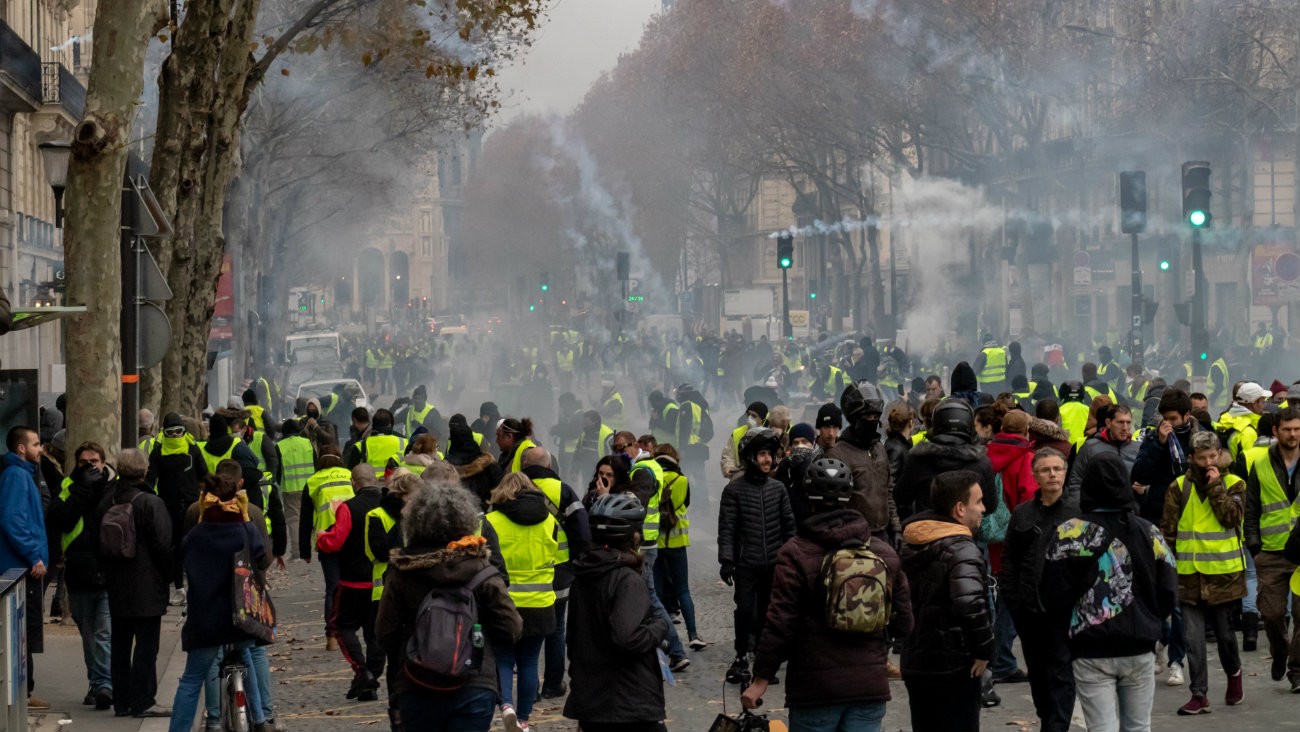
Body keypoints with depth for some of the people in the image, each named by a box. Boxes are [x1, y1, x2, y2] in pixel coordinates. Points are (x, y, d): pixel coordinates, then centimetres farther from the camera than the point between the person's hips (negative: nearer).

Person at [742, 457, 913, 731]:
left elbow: (780, 623, -11)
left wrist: (761, 678, -4)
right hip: (870, 685, 3)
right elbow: (903, 623, 8)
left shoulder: (795, 553, -9)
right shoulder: (885, 553, 4)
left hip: (815, 688, -3)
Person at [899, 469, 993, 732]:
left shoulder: (910, 546, 10)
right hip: (954, 667, -8)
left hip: (914, 662, 8)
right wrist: (984, 650, -20)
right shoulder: (961, 550, -18)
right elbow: (970, 604, -31)